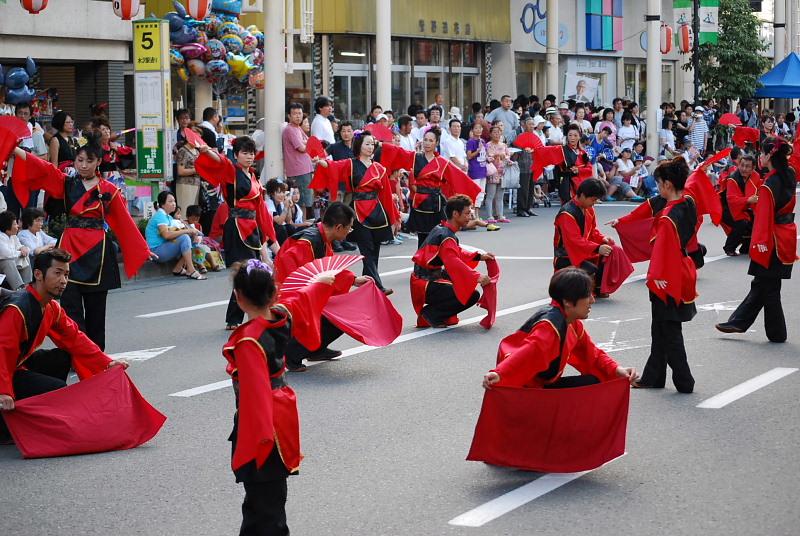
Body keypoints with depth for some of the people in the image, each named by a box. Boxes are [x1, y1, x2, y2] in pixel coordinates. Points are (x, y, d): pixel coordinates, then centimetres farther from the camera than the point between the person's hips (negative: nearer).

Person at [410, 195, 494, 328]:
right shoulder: (446, 237, -20)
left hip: (422, 280, 10)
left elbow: (456, 252, 20)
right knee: (472, 295, -16)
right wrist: (477, 277, -37)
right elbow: (454, 264, -33)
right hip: (426, 286, -10)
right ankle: (431, 314, -5)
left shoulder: (440, 229, 10)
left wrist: (479, 256, 9)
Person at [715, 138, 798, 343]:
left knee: (767, 287, 4)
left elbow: (764, 218, -22)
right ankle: (739, 322, 25)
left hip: (772, 241, -9)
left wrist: (759, 245, -21)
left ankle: (777, 333, 12)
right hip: (787, 236, 9)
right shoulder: (790, 176, 0)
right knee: (760, 283, 15)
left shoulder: (768, 186, -21)